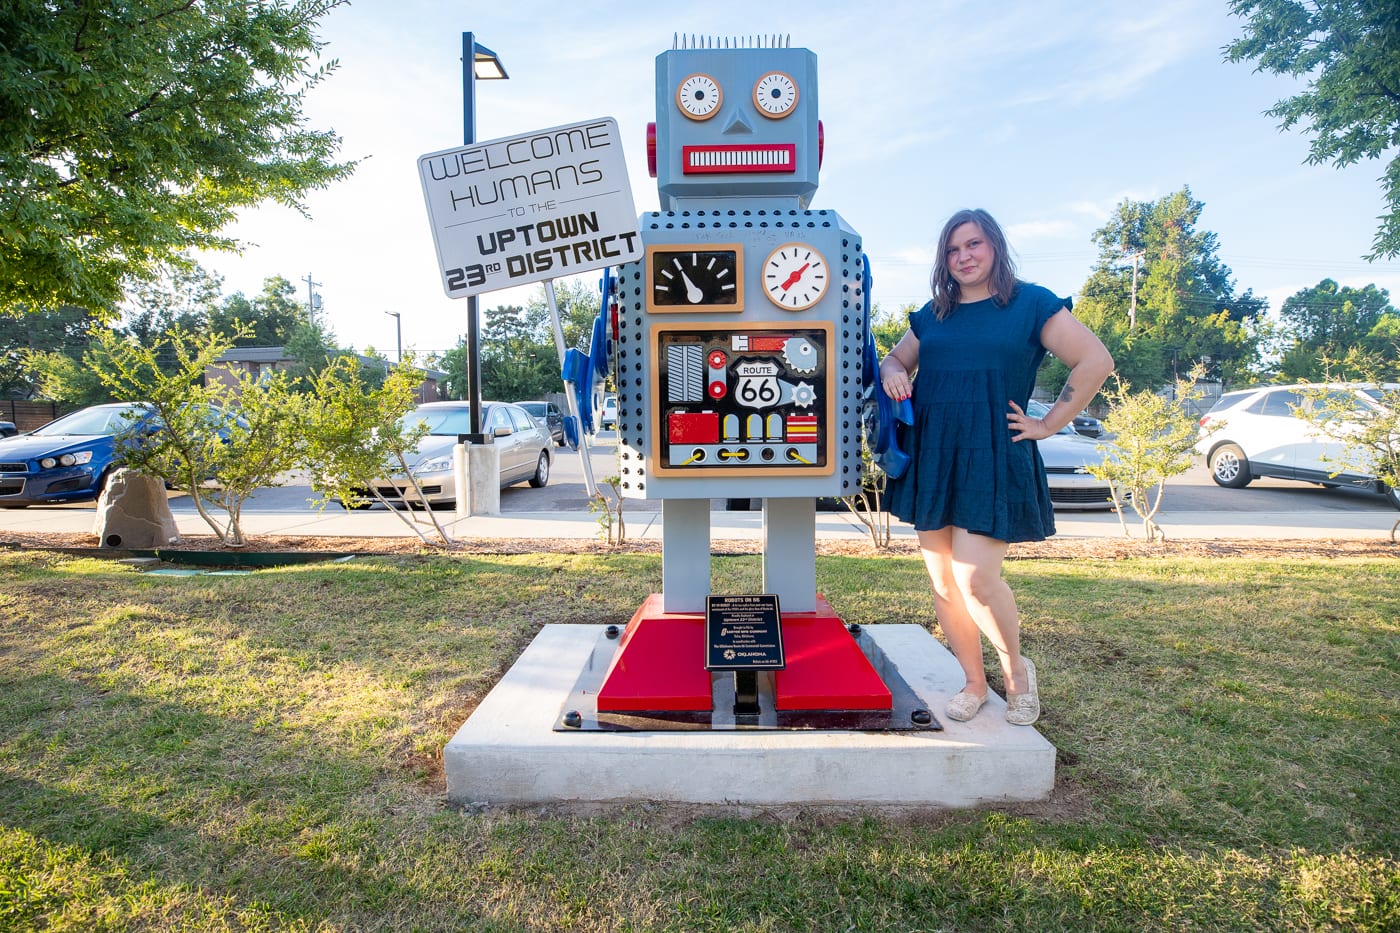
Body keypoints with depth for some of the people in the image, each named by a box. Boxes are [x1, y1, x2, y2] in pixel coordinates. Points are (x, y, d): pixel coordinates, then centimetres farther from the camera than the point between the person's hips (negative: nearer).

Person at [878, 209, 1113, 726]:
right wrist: (892, 372, 1)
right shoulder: (932, 315, 15)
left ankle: (1017, 670, 17)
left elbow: (1096, 361, -1)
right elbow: (896, 359, 25)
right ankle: (974, 683, 26)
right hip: (931, 458, 5)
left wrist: (1047, 425, -4)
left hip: (993, 460, -5)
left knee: (976, 577, -14)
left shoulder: (1032, 304, 2)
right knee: (942, 580, 7)